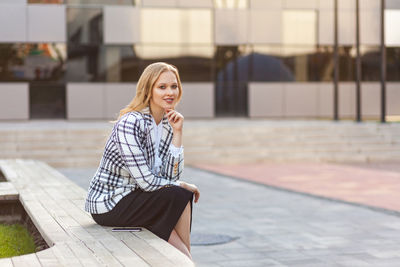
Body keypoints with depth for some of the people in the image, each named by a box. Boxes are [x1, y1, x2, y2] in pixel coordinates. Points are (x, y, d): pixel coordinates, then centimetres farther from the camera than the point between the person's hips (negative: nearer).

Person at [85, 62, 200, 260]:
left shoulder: (167, 124, 4)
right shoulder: (130, 123, -22)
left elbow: (171, 176, -3)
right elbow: (146, 181, -24)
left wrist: (177, 133, -10)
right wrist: (183, 186, -9)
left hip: (131, 196, 8)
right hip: (108, 203, -8)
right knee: (179, 197, -17)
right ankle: (186, 258, 3)